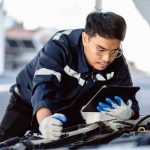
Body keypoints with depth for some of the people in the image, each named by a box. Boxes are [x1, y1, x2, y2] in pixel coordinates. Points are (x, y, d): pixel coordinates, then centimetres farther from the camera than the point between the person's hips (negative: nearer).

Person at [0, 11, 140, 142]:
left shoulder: (117, 63, -21)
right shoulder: (59, 45, -34)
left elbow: (129, 101, -20)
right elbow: (44, 86, -47)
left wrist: (127, 113, -47)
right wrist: (44, 120, -69)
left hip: (71, 111, 3)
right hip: (28, 103, -3)